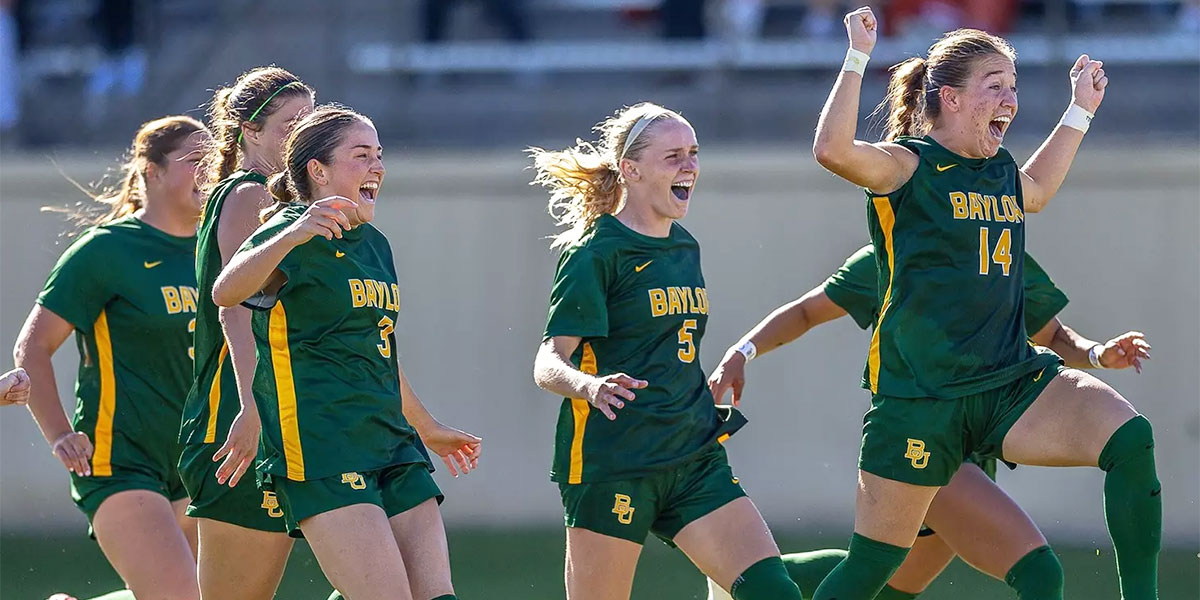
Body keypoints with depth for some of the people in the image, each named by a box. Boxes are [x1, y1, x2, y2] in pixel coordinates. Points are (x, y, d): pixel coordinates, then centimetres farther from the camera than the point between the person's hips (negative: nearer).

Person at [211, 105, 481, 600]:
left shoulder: (374, 245, 19)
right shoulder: (293, 235, -7)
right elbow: (225, 291, -29)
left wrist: (427, 428, 44)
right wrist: (293, 235, -45)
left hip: (391, 448, 9)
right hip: (320, 453, -9)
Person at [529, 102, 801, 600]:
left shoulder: (685, 249, 16)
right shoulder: (596, 253, -7)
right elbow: (548, 363, -15)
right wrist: (590, 386, -34)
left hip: (693, 460, 7)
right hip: (609, 462, -7)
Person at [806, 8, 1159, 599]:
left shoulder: (1002, 173, 14)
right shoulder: (909, 165, -6)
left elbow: (1036, 191, 41)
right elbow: (834, 151, -28)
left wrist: (1080, 110, 36)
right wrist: (857, 58, -27)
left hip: (1012, 384, 6)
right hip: (919, 396, -5)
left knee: (1130, 439, -19)